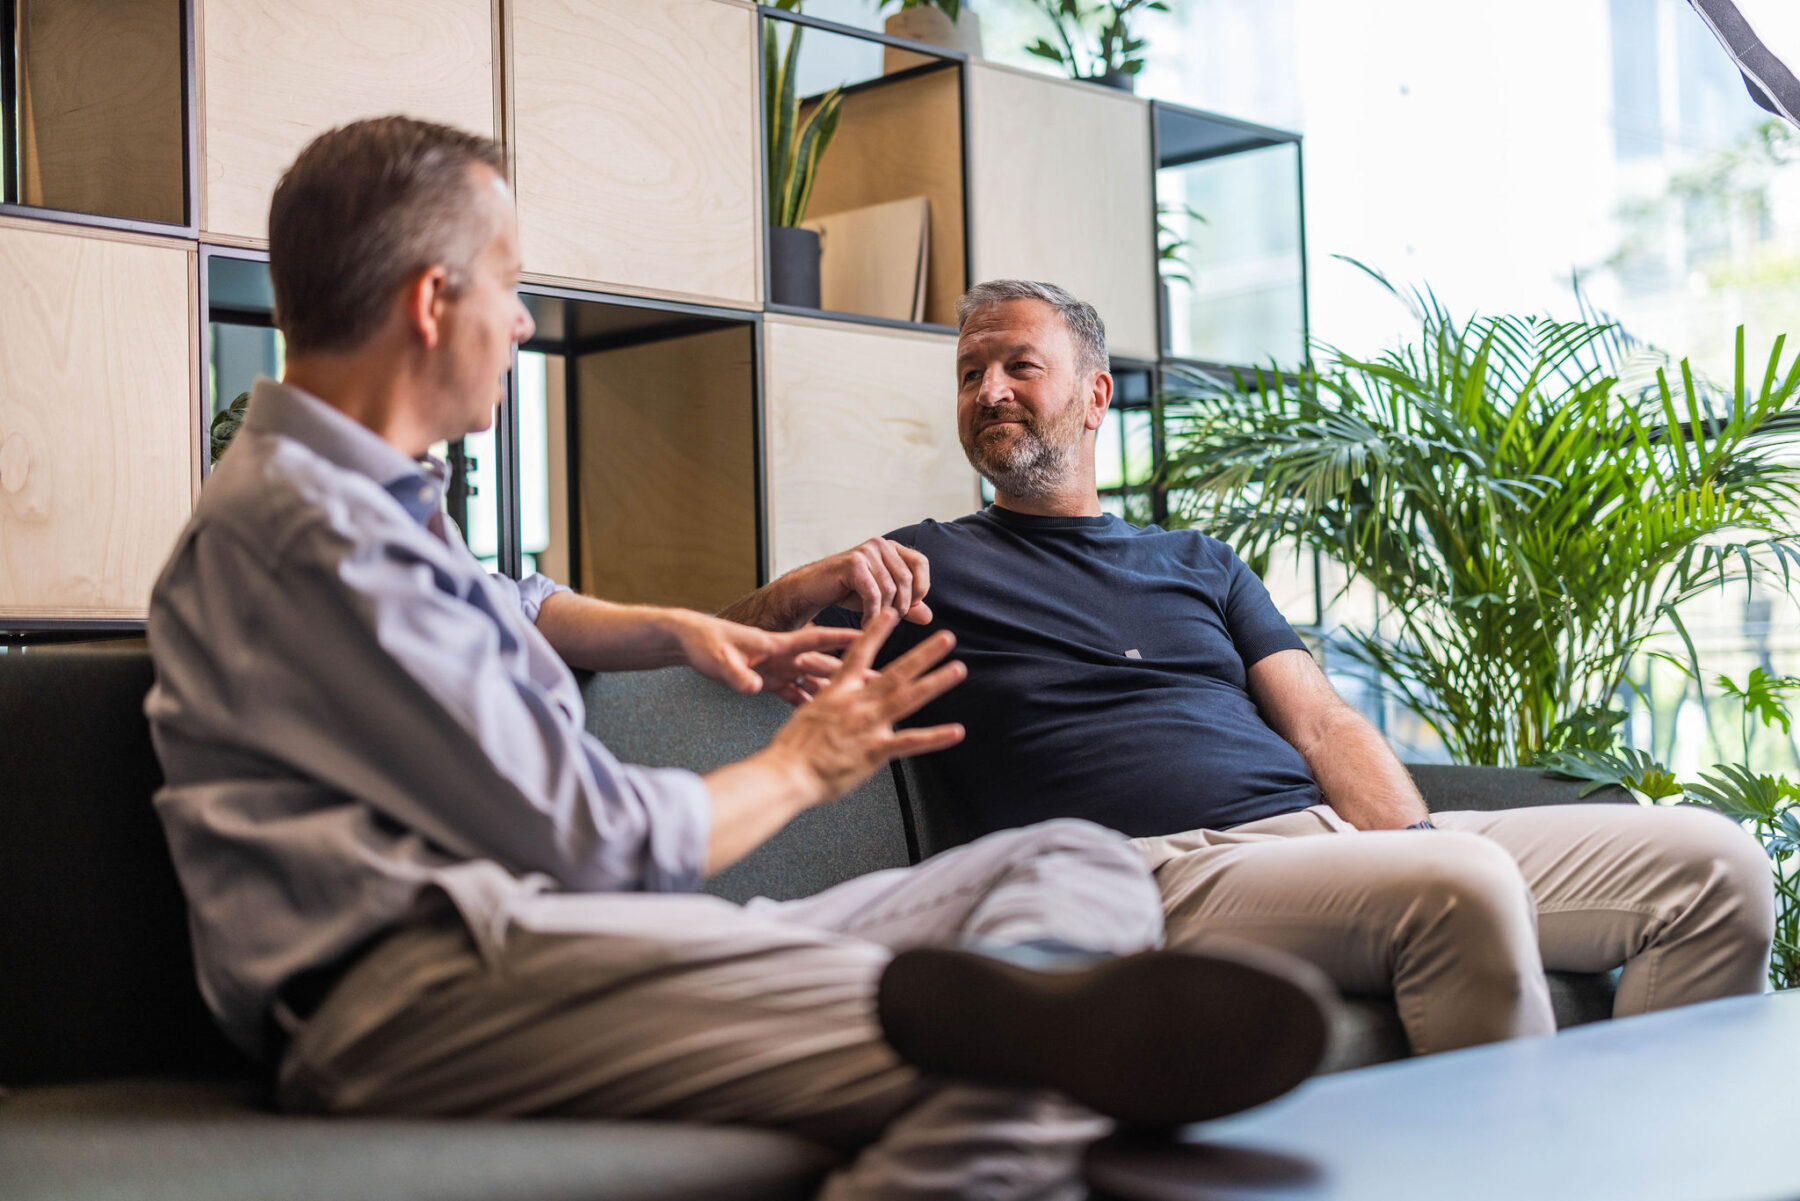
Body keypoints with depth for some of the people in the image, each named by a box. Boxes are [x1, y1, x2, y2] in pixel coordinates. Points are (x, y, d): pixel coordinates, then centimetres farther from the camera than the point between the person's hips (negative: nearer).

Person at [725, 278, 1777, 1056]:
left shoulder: (1198, 562, 28)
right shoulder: (930, 565, 15)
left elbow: (1322, 722, 17)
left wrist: (1413, 840, -3)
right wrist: (812, 585, -14)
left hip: (1329, 831, 6)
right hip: (1173, 872, -6)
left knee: (1714, 863, -8)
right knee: (1469, 886, -35)